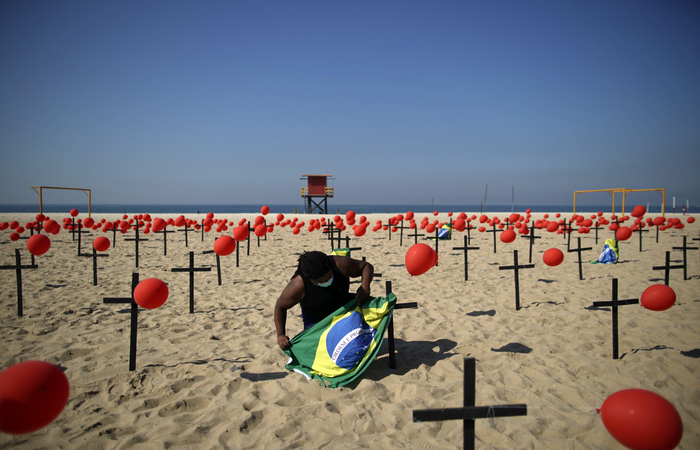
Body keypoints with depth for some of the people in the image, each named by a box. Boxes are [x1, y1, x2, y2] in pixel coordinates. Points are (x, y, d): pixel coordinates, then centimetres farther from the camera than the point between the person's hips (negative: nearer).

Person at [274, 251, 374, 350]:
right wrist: (280, 335, -23)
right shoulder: (298, 285, -32)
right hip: (316, 319, -2)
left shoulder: (340, 264, -30)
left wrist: (365, 285, -36)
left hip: (343, 306, 2)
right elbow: (280, 307, -17)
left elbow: (366, 266, -16)